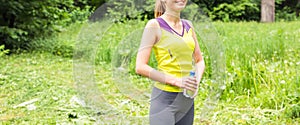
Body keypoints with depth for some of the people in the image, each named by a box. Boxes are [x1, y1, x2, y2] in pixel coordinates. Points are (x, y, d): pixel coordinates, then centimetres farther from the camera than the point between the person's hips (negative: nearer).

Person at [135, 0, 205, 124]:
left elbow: (199, 60, 18)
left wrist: (197, 81, -3)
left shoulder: (188, 26, 10)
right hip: (165, 98, -6)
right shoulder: (155, 25, -7)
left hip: (187, 99, 6)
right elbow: (140, 67, -13)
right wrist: (176, 81, -18)